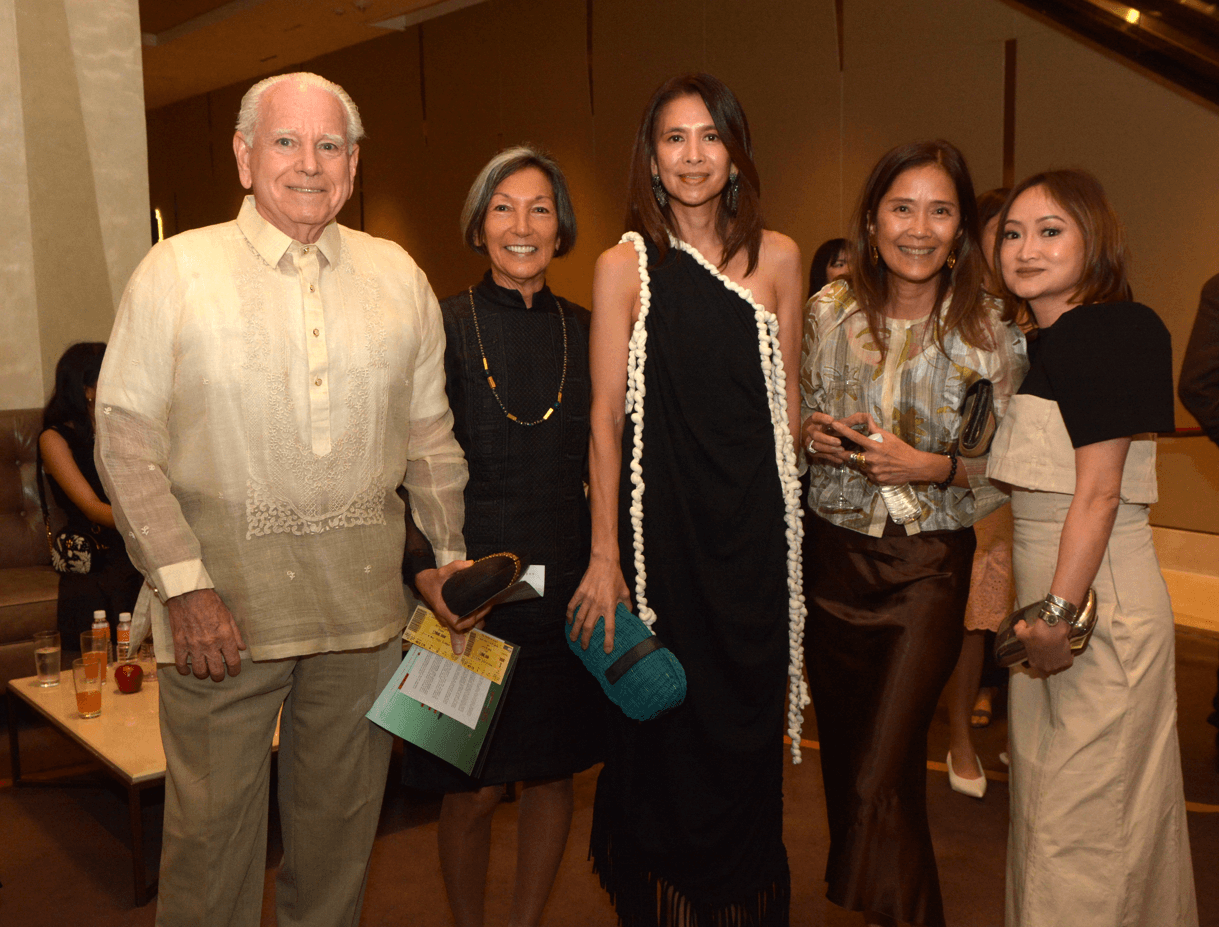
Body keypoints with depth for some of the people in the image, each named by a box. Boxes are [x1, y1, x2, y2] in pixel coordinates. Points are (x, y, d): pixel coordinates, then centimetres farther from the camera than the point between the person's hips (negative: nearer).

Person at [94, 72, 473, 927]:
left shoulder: (399, 275, 9)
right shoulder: (177, 271, -1)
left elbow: (431, 433, 15)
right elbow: (126, 443, -4)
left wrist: (449, 556, 11)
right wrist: (183, 585, -11)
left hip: (364, 605, 3)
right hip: (220, 605, -3)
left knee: (342, 826, 15)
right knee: (213, 830, 7)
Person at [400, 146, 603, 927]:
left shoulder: (585, 332, 6)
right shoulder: (442, 328, -4)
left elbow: (603, 468, 10)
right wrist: (431, 565, -16)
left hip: (565, 590, 3)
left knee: (555, 773, 13)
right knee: (474, 791, 3)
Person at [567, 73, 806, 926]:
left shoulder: (776, 257, 5)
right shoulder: (626, 266, -2)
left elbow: (786, 398, 11)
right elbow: (606, 418, -4)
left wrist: (782, 511, 6)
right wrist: (605, 556, -8)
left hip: (754, 526, 2)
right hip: (661, 521, -2)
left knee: (748, 721, 10)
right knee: (666, 730, 7)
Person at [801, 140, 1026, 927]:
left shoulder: (992, 331, -8)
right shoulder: (830, 310, 0)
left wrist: (935, 466, -19)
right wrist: (812, 435, -9)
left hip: (927, 570, -3)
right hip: (833, 558, 4)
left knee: (882, 780, -7)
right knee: (842, 756, 17)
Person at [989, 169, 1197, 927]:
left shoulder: (1111, 332, -13)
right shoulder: (1042, 345, 15)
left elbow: (1098, 493, -18)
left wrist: (1060, 614, -19)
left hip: (1098, 596, -9)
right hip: (1046, 591, 9)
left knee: (1085, 814, 1)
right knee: (1048, 800, 17)